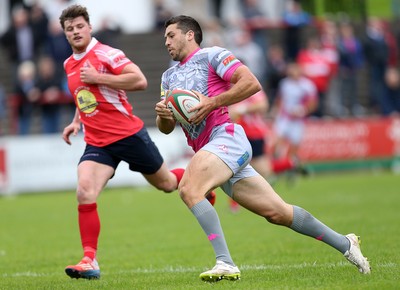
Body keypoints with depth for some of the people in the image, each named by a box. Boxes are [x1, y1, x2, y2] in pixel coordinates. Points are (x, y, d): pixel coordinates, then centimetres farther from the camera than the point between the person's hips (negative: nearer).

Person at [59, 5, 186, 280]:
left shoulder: (105, 53, -12)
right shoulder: (69, 65, 12)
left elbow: (140, 81, -22)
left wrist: (99, 78, -23)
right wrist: (76, 121, 14)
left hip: (129, 134, -5)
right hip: (97, 143, 5)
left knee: (166, 184, 13)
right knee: (85, 192, -19)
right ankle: (90, 261, -18)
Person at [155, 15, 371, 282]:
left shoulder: (211, 55, 2)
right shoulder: (169, 77, 24)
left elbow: (251, 83, -10)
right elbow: (167, 128, 19)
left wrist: (212, 103, -15)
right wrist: (162, 114, -4)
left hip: (226, 136, -7)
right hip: (209, 150, 7)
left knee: (189, 189, -29)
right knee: (278, 212, 4)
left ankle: (225, 263, -35)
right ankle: (344, 244, 15)